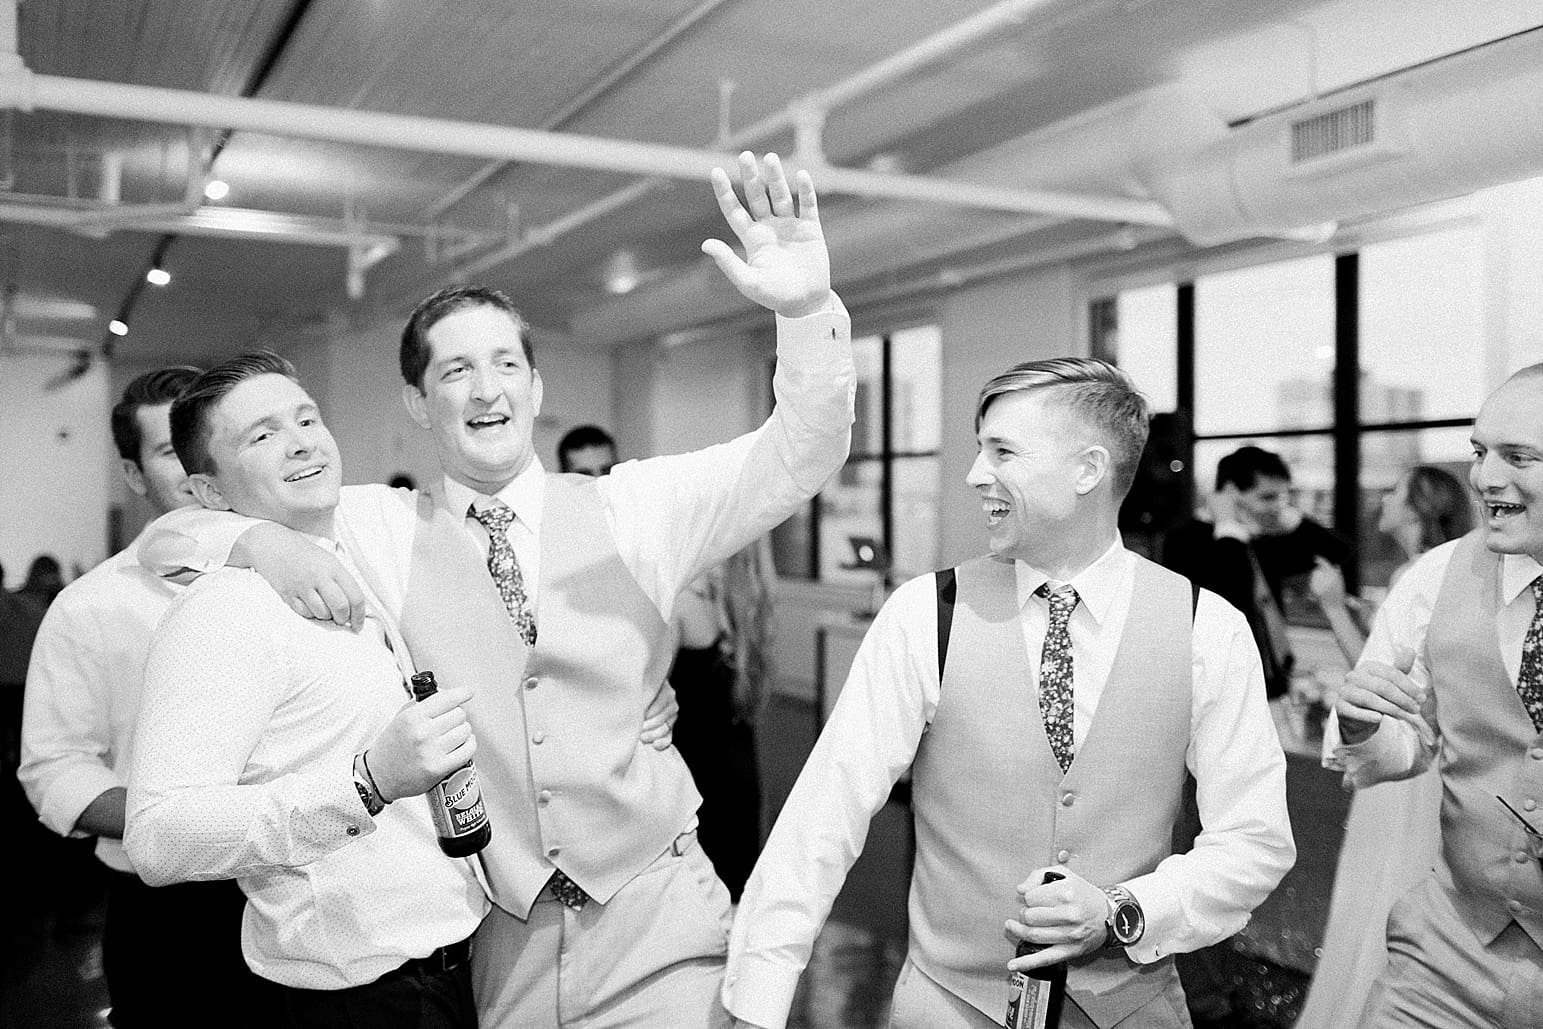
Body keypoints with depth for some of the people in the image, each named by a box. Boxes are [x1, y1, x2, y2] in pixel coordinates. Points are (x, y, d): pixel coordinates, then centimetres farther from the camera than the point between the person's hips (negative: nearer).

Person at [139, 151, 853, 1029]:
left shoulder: (634, 508, 0)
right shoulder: (379, 529, 2)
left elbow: (801, 457, -8)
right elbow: (173, 536, 7)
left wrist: (809, 311, -25)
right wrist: (260, 539, -16)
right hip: (499, 936, 1)